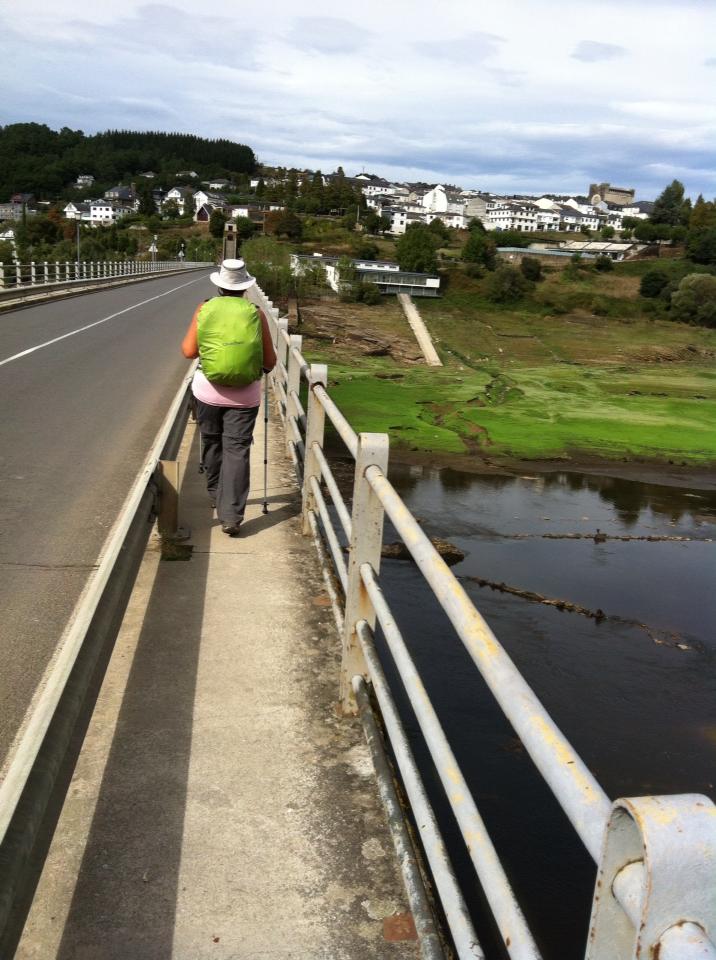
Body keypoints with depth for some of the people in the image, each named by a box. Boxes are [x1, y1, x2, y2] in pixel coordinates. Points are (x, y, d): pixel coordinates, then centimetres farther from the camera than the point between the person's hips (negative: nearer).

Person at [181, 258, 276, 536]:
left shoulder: (204, 309, -2)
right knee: (237, 450, 1)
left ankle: (216, 495, 37)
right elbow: (270, 361, -1)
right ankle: (231, 514, -5)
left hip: (208, 390, 2)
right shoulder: (255, 313, -4)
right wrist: (263, 368, 22)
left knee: (212, 443, 21)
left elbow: (188, 351, -1)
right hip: (245, 395, -1)